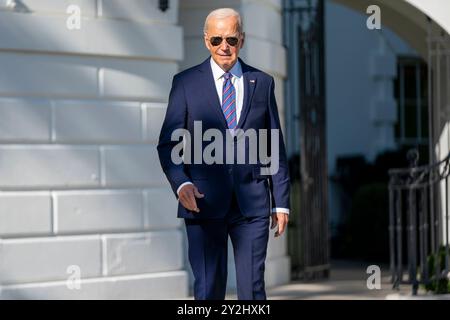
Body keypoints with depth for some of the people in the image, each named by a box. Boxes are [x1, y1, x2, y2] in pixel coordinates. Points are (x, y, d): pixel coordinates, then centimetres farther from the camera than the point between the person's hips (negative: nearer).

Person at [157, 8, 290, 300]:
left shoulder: (262, 83, 10)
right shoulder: (186, 83, 5)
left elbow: (276, 147, 11)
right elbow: (168, 144, 3)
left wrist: (281, 202, 6)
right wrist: (181, 183, -15)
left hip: (252, 202, 1)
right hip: (205, 201, -1)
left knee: (253, 288, -2)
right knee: (208, 289, 0)